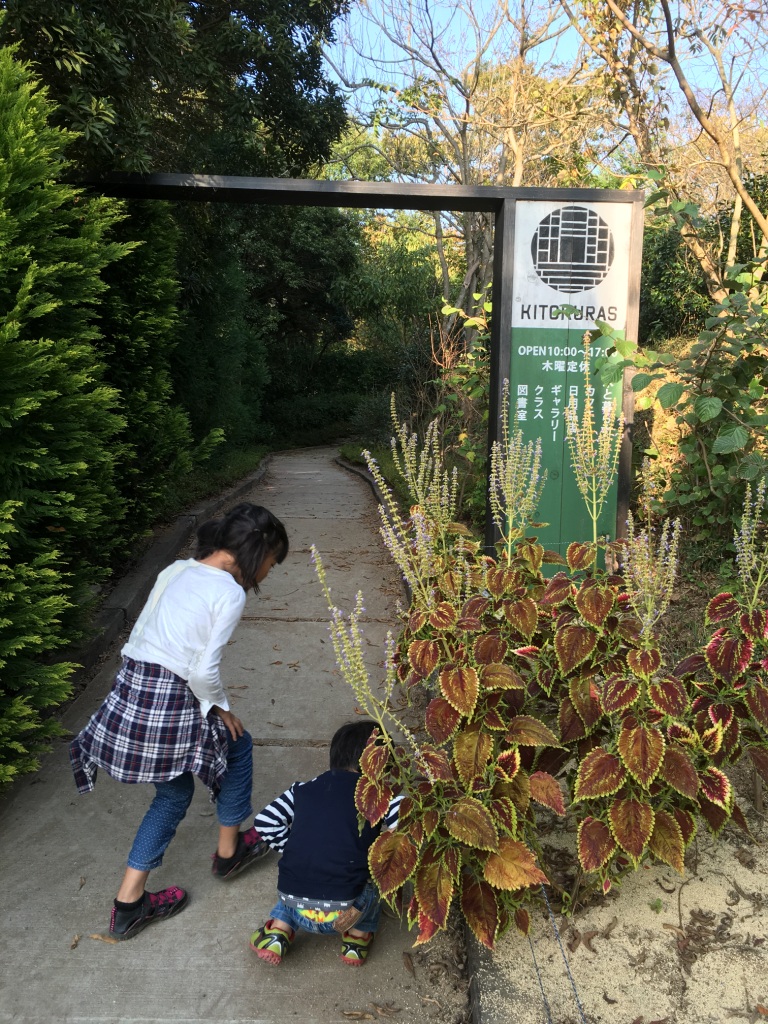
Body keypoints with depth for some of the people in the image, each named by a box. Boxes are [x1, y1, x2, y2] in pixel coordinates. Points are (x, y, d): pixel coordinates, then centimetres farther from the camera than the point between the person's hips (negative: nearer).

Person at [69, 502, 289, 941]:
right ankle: (229, 851, 35)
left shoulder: (176, 570, 10)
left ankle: (129, 903, 29)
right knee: (238, 747, 21)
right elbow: (205, 671, -17)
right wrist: (220, 708, 1)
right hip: (172, 704, -7)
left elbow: (139, 638, 14)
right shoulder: (230, 593, -14)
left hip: (129, 690, 8)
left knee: (174, 794, 24)